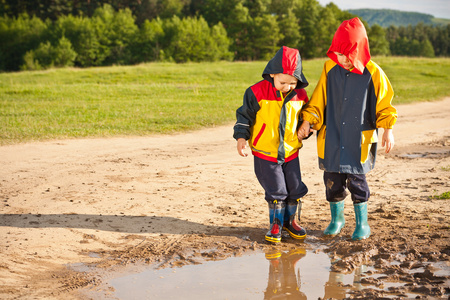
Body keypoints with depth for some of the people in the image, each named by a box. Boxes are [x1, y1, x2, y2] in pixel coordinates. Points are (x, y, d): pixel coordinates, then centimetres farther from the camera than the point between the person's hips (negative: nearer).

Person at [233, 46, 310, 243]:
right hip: (265, 153, -3)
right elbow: (244, 115, -6)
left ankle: (290, 221, 32)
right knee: (276, 191, 0)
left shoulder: (300, 95, -4)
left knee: (295, 189, 9)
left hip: (291, 152, 3)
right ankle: (276, 224, 21)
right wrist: (241, 137, -15)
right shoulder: (257, 93, -15)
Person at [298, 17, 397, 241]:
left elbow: (384, 105, 1)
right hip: (331, 137, 3)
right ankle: (336, 218, 29)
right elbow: (319, 99, 7)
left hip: (359, 139, -3)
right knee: (332, 180, 6)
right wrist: (307, 121, -2)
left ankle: (362, 223, 15)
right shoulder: (330, 69, -1)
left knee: (356, 180, -4)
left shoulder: (372, 73, -8)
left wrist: (388, 130, -8)